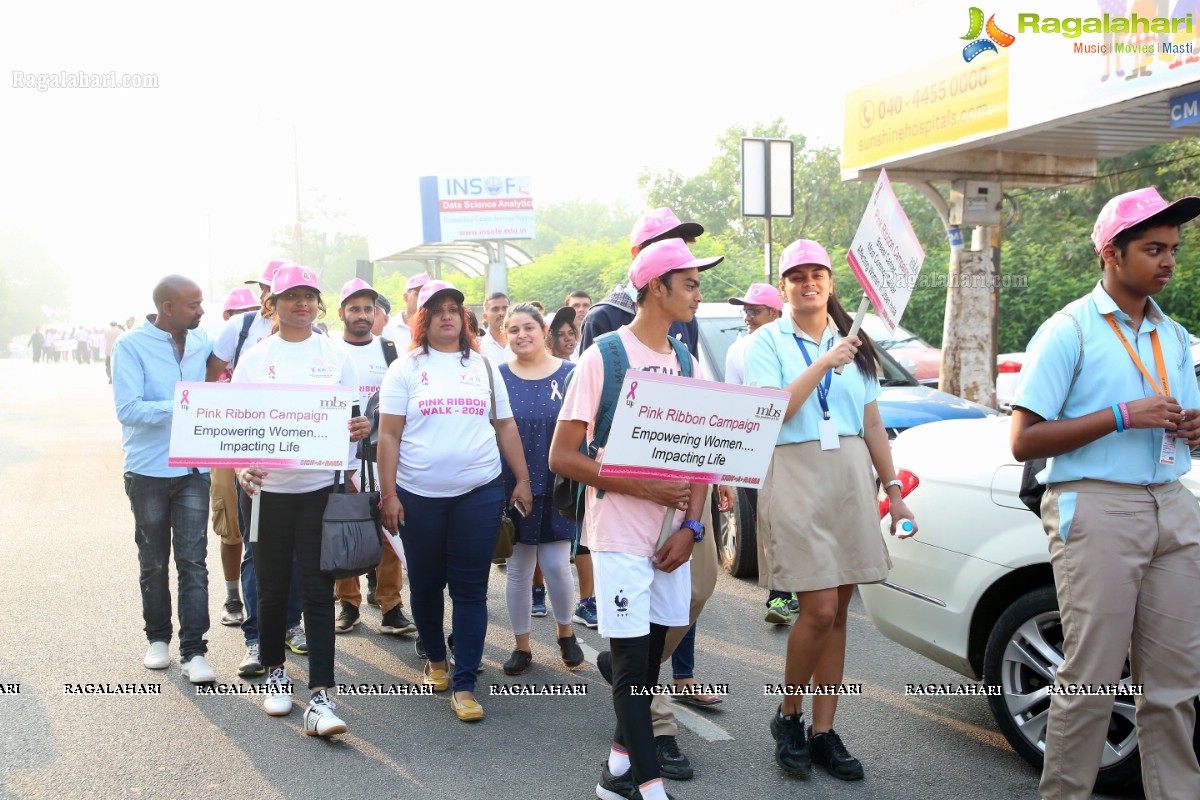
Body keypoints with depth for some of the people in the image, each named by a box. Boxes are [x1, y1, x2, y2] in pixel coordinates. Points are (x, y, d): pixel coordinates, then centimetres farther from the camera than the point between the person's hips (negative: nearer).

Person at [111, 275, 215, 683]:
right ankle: (158, 637, 29)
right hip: (148, 470, -2)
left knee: (193, 561, -2)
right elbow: (128, 409, -18)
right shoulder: (131, 345, -9)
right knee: (153, 561, 13)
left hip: (193, 469, 2)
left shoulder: (201, 341, 3)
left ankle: (193, 650, 1)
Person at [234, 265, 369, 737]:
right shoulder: (255, 358, 3)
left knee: (317, 590, -4)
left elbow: (352, 416, 10)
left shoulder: (336, 356, 5)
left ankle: (320, 698, -5)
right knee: (272, 587, 10)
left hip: (321, 487, 0)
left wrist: (362, 428, -14)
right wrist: (241, 467, -14)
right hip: (267, 488, 1)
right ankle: (275, 672, 32)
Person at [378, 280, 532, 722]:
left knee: (470, 589, -1)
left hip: (479, 493, 1)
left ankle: (464, 685, 5)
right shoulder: (405, 369, 2)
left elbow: (506, 427, 13)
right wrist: (388, 493, -7)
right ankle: (436, 659, 35)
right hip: (419, 496, -1)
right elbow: (389, 435, -1)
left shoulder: (484, 367, 9)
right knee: (426, 584, 12)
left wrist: (522, 480, 8)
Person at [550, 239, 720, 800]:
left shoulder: (684, 361, 9)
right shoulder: (604, 357, -9)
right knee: (633, 661, -3)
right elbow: (561, 457, -12)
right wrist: (644, 488, -18)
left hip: (670, 536, 6)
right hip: (621, 536, -6)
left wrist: (690, 526, -3)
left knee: (650, 654, 12)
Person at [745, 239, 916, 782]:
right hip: (796, 478, -4)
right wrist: (823, 364, -15)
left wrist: (892, 488, 12)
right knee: (819, 609, -11)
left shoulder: (853, 343, 16)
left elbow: (872, 424, 17)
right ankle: (788, 717, 11)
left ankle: (823, 732, 14)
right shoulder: (768, 341, 2)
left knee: (837, 612, 4)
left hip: (850, 478, 5)